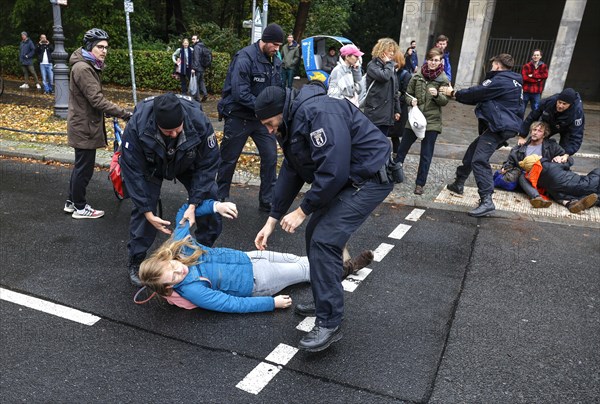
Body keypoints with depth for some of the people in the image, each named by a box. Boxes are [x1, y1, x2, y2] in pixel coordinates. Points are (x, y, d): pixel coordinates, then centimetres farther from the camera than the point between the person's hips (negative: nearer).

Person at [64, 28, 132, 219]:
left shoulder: (90, 66, 12)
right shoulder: (82, 68, -21)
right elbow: (97, 100, -28)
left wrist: (110, 112, 17)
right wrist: (125, 114, -28)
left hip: (84, 124, 10)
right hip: (84, 126, -10)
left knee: (81, 165, 19)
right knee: (84, 168, 1)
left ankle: (71, 202, 31)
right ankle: (80, 208, 14)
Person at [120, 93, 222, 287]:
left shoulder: (200, 122, -38)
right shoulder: (137, 126, -38)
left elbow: (208, 165, -26)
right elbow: (133, 171, -29)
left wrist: (193, 205, -31)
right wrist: (148, 213, -30)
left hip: (188, 165, 1)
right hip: (151, 166, -1)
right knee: (142, 209, -11)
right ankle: (135, 262, 11)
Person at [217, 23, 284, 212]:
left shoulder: (275, 61, 3)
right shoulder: (245, 58, -19)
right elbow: (240, 93, -26)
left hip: (262, 118, 6)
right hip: (238, 117, -6)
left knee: (270, 157, 1)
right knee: (228, 160, 8)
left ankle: (267, 201, 14)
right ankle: (219, 198, 26)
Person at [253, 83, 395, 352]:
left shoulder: (318, 113, -23)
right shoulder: (292, 123, 10)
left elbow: (333, 170, -29)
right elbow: (290, 173, 13)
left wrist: (303, 210, -19)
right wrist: (272, 220, 10)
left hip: (370, 177, -10)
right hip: (345, 179, 10)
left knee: (325, 240, -17)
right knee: (315, 235, 11)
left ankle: (329, 324, -6)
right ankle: (325, 303, 27)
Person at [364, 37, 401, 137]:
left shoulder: (390, 67, 18)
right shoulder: (372, 65, -4)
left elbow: (395, 90, 19)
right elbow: (384, 76, -24)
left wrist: (397, 110, 15)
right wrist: (388, 63, -6)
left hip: (387, 112, 7)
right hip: (375, 111, -7)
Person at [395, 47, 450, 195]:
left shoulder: (443, 79, -2)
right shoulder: (417, 76, 1)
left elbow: (445, 101, -4)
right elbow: (408, 94, 8)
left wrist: (437, 95, -24)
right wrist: (411, 100, -14)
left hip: (432, 121, -2)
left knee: (426, 155, 4)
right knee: (402, 149, 10)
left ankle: (420, 183, 16)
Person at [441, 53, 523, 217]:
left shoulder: (500, 81, -12)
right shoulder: (511, 81, 21)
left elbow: (476, 93, -9)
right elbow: (480, 96, 21)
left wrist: (454, 93, 6)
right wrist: (458, 94, 19)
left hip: (499, 127, -11)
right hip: (500, 126, 11)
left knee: (479, 160, -19)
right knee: (472, 152, 22)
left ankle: (486, 201, -24)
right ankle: (458, 184, 36)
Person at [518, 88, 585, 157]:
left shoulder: (577, 113, -41)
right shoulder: (549, 101, -35)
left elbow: (576, 137, -43)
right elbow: (531, 117, -24)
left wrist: (567, 154, -58)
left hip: (566, 129, -3)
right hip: (548, 123, 3)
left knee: (563, 150, -18)